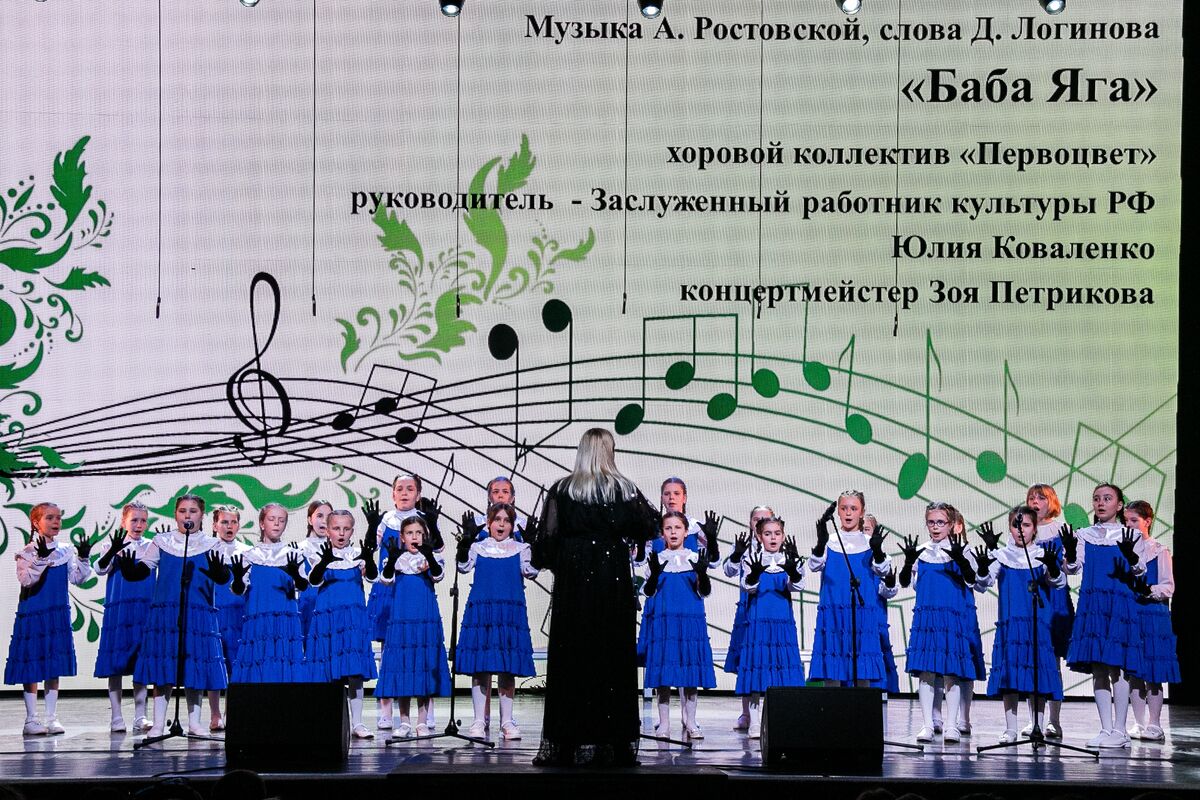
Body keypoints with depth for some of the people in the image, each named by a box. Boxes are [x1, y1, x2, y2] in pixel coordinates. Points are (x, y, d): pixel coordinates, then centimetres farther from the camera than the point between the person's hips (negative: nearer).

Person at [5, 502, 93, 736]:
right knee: (32, 668, -1)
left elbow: (77, 578, 5)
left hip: (58, 615, 4)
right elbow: (26, 579, -19)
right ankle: (31, 719, 5)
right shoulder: (27, 552, -7)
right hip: (32, 614, -4)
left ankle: (52, 718, 12)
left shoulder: (65, 551, 6)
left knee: (55, 667, 6)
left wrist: (83, 558, -9)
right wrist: (41, 557, -28)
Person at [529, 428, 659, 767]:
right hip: (614, 580, 0)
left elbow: (547, 536, -1)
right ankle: (614, 744, 2)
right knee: (613, 655, 3)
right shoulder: (624, 489, -1)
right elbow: (649, 528, 4)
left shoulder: (562, 490, -1)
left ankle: (566, 744, 1)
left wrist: (546, 561, 17)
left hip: (572, 578, 0)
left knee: (571, 655, 3)